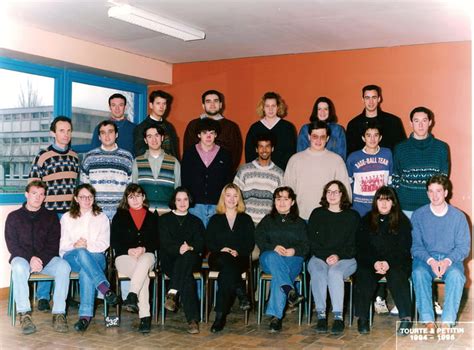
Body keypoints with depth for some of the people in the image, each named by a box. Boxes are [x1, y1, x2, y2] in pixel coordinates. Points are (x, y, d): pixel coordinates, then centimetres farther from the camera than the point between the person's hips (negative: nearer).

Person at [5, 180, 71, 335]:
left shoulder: (51, 216, 11)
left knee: (63, 266, -31)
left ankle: (59, 313, -30)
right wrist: (30, 258, -18)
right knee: (19, 267, -37)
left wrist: (41, 260, -16)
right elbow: (12, 244, 0)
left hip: (46, 258, 1)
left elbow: (53, 244, 3)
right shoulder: (14, 217, 8)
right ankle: (24, 315, -35)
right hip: (22, 257, -1)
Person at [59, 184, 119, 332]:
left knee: (86, 271, -38)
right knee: (81, 253, -39)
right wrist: (75, 246, -13)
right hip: (71, 257, 0)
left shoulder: (101, 217, 18)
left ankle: (86, 314, -47)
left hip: (96, 257, 0)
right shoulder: (67, 218, 20)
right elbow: (63, 244, 10)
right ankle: (105, 289, -50)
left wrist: (87, 245, -13)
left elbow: (104, 244, 6)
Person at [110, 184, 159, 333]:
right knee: (144, 276, -35)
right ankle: (145, 316, -43)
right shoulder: (120, 216, 16)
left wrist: (143, 249, -12)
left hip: (146, 255, 1)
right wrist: (129, 251, -13)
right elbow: (114, 242, 7)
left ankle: (132, 297, -52)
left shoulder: (152, 217, 19)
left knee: (145, 260, -41)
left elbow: (156, 242, 9)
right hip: (124, 256, -1)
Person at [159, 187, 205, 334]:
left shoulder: (196, 222, 23)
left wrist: (190, 248, -17)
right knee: (187, 278, -35)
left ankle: (172, 292, -42)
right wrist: (178, 249, -20)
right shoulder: (165, 219, 18)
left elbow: (201, 243, 8)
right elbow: (165, 242, 2)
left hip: (191, 259, 1)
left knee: (188, 256, -39)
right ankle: (193, 319, -40)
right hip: (170, 261, -1)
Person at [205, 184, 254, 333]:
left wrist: (237, 252, -12)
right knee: (226, 261, -39)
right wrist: (221, 250, -12)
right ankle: (241, 295, -40)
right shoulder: (215, 220, 21)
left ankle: (220, 315, -40)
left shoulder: (246, 219, 20)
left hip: (240, 259, 0)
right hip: (218, 258, 0)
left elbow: (250, 244, 8)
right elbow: (209, 243, 9)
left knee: (226, 271, -36)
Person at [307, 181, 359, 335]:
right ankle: (321, 315, -34)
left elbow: (353, 243, 3)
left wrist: (338, 256, -14)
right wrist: (327, 256, -8)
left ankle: (338, 316, -37)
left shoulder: (352, 216, 12)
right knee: (318, 273, -33)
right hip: (319, 258, 1)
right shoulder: (317, 214, 16)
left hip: (345, 259, -1)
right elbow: (311, 240, 7)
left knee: (335, 272, -35)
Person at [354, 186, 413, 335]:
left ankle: (406, 317, -32)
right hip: (371, 262, 1)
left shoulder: (402, 221, 7)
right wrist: (374, 263, -15)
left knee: (396, 275, -33)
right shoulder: (366, 221, 11)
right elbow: (361, 247, 4)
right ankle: (362, 317, -25)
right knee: (363, 275, -30)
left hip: (396, 262, -1)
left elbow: (404, 249, -1)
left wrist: (389, 263, -18)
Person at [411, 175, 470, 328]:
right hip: (425, 258, 0)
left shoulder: (458, 216, 2)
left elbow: (464, 247, 0)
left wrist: (447, 261, -19)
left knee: (456, 275, -34)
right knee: (418, 273, -33)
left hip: (450, 259, 0)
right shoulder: (418, 215, 2)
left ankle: (447, 322, -31)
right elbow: (416, 245, 0)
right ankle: (428, 321, -30)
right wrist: (430, 261, -19)